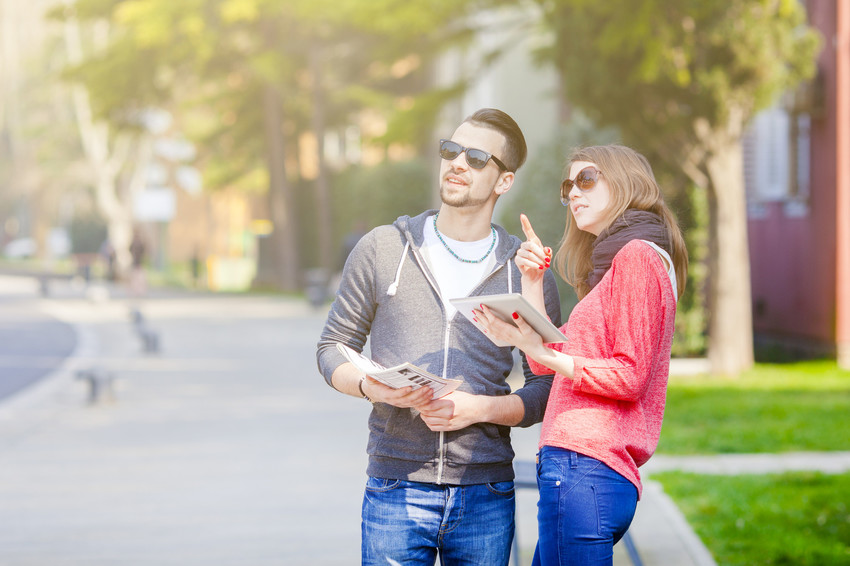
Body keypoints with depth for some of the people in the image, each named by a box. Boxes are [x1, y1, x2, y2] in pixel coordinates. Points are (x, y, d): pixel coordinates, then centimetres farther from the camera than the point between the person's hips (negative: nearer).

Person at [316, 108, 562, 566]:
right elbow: (333, 347, 10)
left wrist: (480, 408, -13)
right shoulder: (382, 249, 6)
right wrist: (372, 387, -10)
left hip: (486, 495, 1)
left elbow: (547, 389, 4)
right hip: (396, 489, 0)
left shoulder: (527, 274, 5)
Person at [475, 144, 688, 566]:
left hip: (584, 467, -10)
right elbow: (545, 364, 21)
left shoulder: (638, 254, -5)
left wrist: (542, 351, -18)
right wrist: (531, 281, 17)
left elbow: (630, 376, -13)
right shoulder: (613, 262, 26)